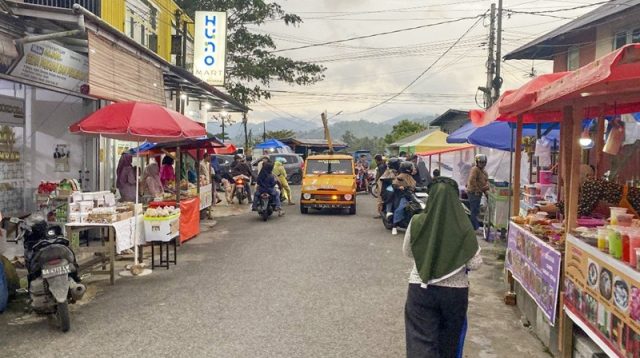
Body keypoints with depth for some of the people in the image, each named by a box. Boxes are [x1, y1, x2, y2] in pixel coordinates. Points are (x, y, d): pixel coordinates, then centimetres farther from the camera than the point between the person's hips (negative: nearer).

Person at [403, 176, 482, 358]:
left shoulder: (417, 222, -11)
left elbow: (407, 252, 5)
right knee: (449, 340, 23)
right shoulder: (464, 227, -14)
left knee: (421, 340, 5)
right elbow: (475, 264, -9)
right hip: (455, 291, 1)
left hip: (421, 289, 0)